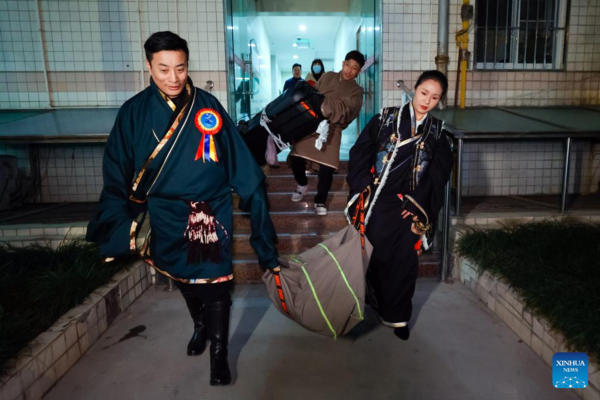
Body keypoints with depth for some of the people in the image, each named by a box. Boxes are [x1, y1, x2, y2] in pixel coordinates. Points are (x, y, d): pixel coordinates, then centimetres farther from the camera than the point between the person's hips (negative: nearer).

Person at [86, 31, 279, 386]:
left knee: (214, 282, 1)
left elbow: (240, 164, -6)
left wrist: (258, 209, -6)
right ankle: (201, 325, 47)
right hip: (167, 217, 2)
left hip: (211, 213, -1)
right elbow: (117, 176, -3)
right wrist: (121, 224, -9)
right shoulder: (134, 113, -7)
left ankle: (219, 352, 21)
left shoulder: (208, 106, -8)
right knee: (184, 279, 19)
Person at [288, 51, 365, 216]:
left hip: (331, 129, -2)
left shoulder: (356, 91, 5)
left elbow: (346, 109, -14)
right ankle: (302, 184, 22)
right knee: (296, 157, -10)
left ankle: (320, 201, 7)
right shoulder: (328, 77, 13)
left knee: (327, 166, -14)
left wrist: (326, 108, -32)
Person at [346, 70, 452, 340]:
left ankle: (397, 316, 23)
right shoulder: (385, 119, 2)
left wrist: (417, 204, -7)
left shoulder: (437, 133, 8)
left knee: (403, 262, 6)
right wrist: (362, 187, -9)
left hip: (409, 208, 1)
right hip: (377, 203, -1)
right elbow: (359, 153, 0)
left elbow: (438, 175, 3)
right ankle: (377, 303, 28)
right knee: (374, 257, 6)